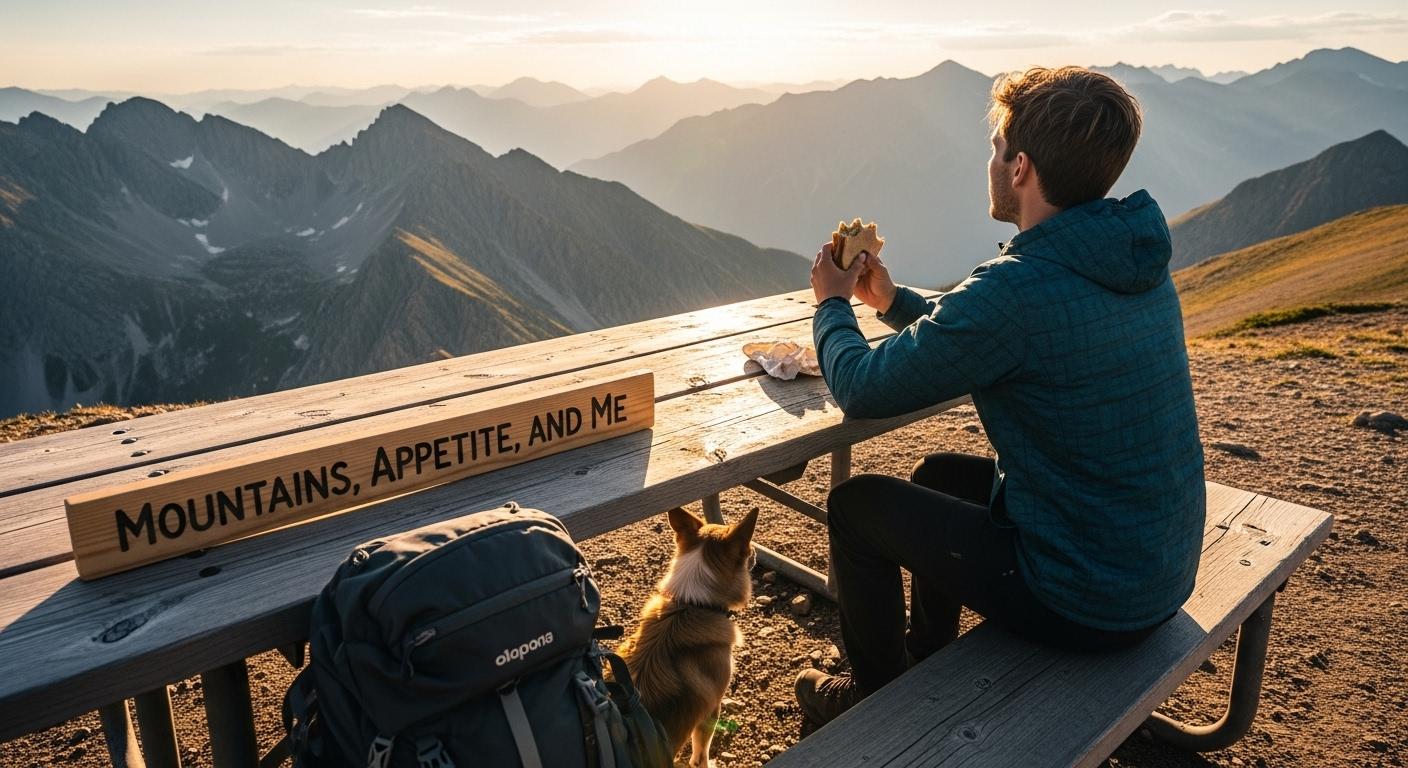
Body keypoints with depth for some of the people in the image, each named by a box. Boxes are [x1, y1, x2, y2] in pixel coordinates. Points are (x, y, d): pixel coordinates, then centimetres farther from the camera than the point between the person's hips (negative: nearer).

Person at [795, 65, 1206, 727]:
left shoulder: (1017, 287, -28)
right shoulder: (1135, 263, 1)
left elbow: (860, 389, -17)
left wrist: (832, 304, 1)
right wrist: (893, 300, 14)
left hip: (1086, 605, -8)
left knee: (856, 504, 4)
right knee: (937, 474, 24)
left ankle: (877, 699, 26)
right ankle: (927, 662, 42)